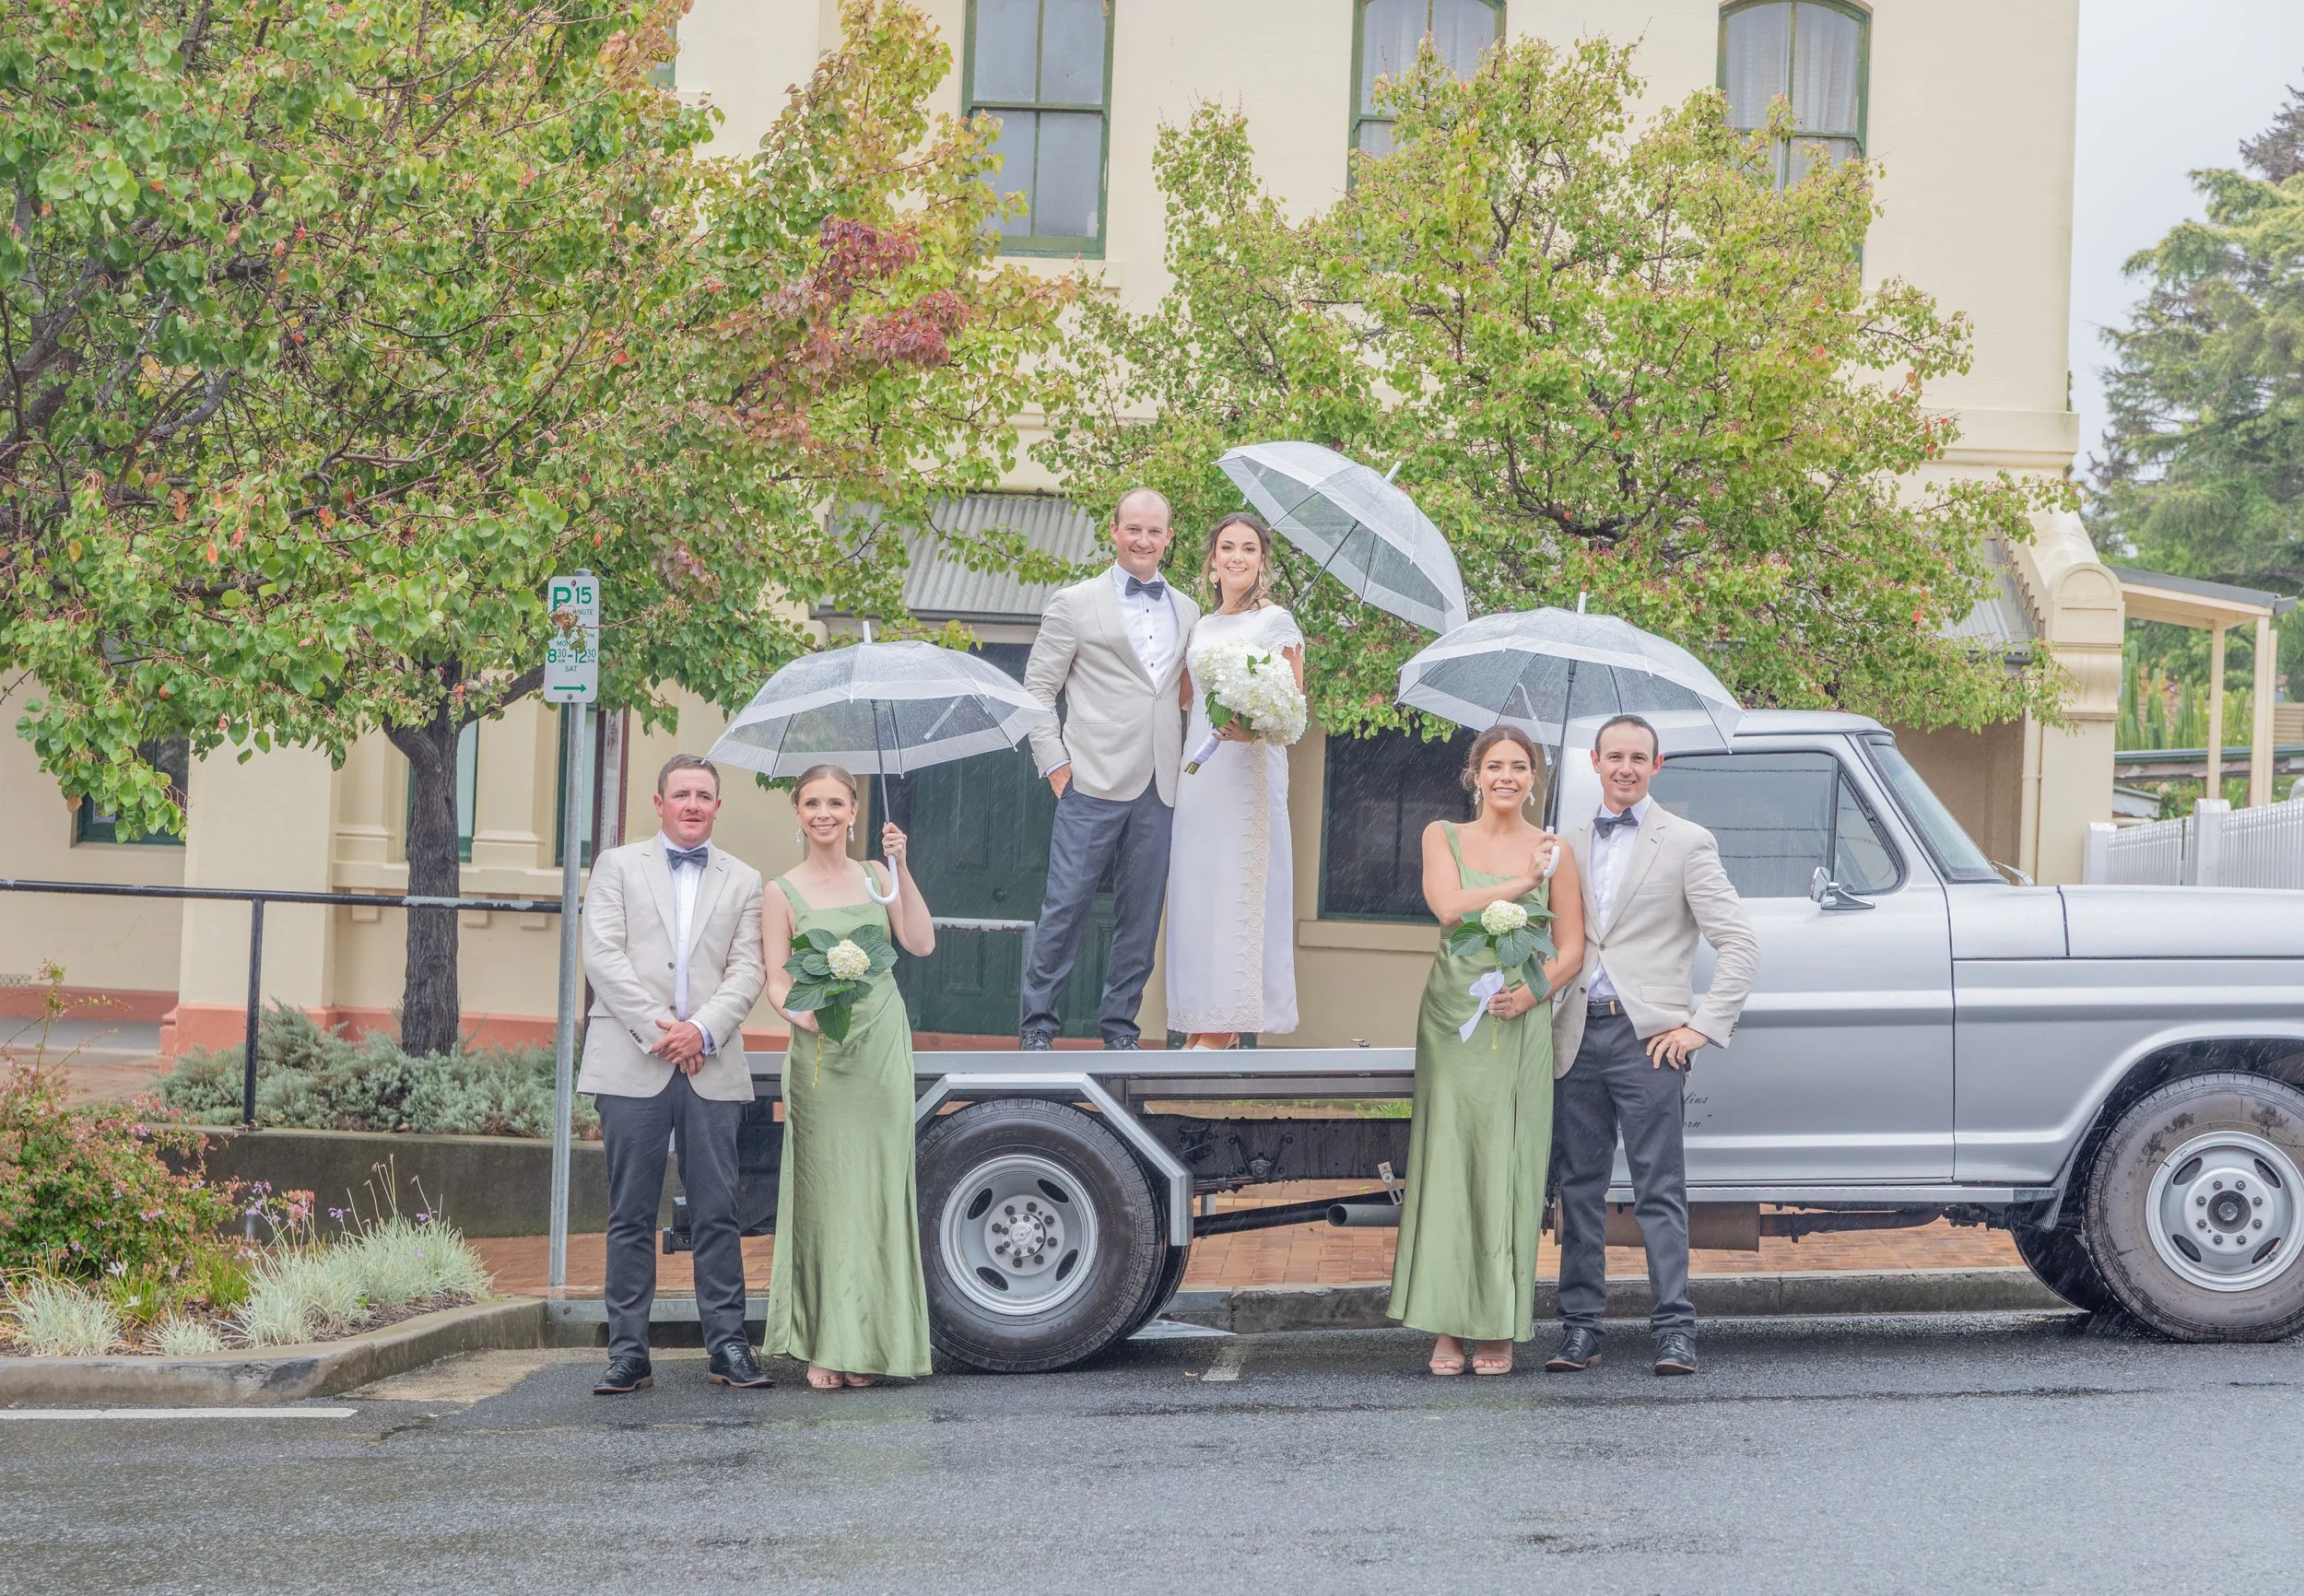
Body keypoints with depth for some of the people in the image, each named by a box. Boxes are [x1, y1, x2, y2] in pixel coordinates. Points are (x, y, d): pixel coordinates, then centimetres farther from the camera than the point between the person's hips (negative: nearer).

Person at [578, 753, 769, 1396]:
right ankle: (628, 1353, 2)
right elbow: (602, 956, 0)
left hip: (711, 1067, 1)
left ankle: (727, 1345, 5)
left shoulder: (743, 880, 15)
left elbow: (747, 971, 6)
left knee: (717, 1211, 0)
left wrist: (702, 1031, -10)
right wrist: (657, 1029, -10)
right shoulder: (618, 866, 11)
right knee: (631, 1215, 0)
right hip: (632, 1065, -1)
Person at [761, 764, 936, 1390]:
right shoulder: (785, 892, 3)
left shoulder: (875, 879, 11)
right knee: (826, 1190, -4)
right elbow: (776, 980, -1)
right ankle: (824, 1348, -1)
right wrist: (805, 1014, -21)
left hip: (882, 1044, 3)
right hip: (819, 1051, -3)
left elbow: (922, 944, -1)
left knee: (877, 1187, 1)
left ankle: (865, 1343, 7)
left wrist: (901, 869, -8)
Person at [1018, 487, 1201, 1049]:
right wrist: (1054, 762, -4)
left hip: (1160, 789, 4)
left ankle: (1120, 1025, 14)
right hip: (1095, 782, -4)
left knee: (1141, 912, 5)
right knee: (1066, 904, -5)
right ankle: (1037, 1024, 2)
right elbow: (1038, 687, 4)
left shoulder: (1187, 611, 16)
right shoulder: (1075, 604, 4)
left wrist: (1189, 760, 6)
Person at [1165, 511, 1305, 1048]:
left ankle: (1224, 1027, -5)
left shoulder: (1276, 621, -1)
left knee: (1237, 885, -7)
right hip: (1199, 768, 6)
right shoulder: (1201, 626, 17)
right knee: (1196, 889, 3)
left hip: (1249, 769, -6)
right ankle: (1205, 1024, 6)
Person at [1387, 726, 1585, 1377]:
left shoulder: (1552, 852, 8)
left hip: (1519, 1023, 0)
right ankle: (1450, 1328, -1)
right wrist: (1520, 883, -6)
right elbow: (1449, 905, -8)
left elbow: (1571, 949, 4)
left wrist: (1532, 991, -13)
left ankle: (1499, 1329, 2)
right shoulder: (1443, 837, 10)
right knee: (1449, 1159, -3)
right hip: (1451, 1016, 0)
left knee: (1508, 1164, -2)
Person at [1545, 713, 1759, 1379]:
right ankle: (1581, 1329, 10)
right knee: (1580, 1188, 6)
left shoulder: (1686, 843, 2)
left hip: (1647, 1036, -5)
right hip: (1576, 1036, 5)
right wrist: (1543, 1013, 7)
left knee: (1659, 1191, -6)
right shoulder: (1569, 846, 16)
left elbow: (1740, 944, -2)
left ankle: (1675, 1330, -7)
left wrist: (1704, 1026, -8)